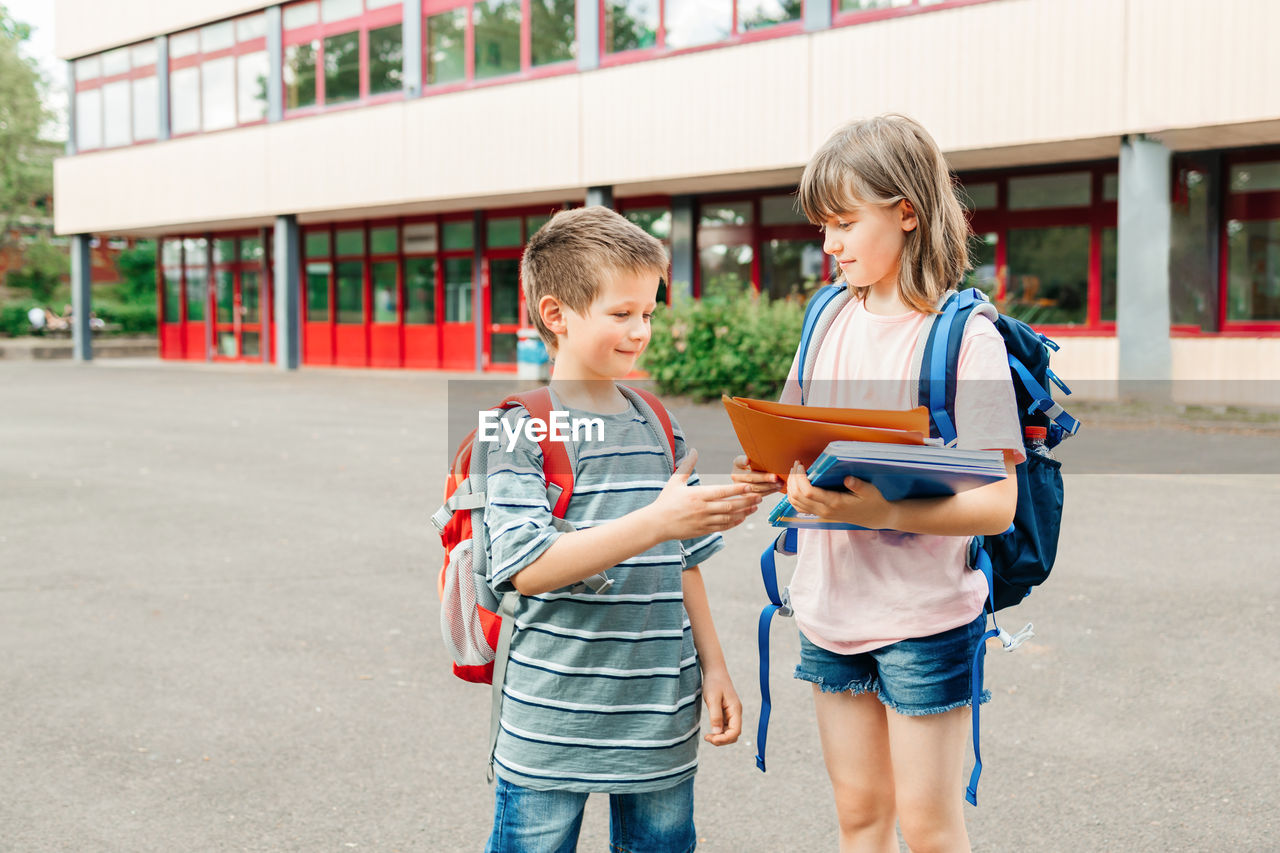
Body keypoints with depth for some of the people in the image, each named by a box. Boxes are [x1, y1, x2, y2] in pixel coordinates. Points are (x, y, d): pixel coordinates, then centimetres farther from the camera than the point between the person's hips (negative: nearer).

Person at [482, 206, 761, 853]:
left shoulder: (659, 427, 9)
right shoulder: (521, 430, -9)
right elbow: (528, 568, -21)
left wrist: (713, 667, 13)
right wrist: (657, 520, -27)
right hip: (551, 724, -5)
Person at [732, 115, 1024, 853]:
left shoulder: (965, 335, -13)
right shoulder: (831, 321, 5)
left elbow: (997, 503, -17)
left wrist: (884, 511, -31)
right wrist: (776, 476, -9)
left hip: (924, 617, -5)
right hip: (832, 607, 6)